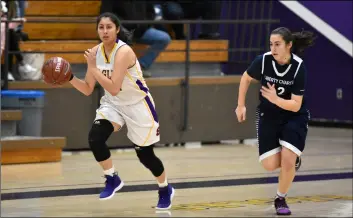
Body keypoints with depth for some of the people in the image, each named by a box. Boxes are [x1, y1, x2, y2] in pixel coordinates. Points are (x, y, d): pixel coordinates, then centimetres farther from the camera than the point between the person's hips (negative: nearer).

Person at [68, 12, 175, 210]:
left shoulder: (124, 52, -27)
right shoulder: (95, 52, -6)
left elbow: (113, 88, -34)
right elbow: (88, 90, -1)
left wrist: (93, 68, -34)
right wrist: (69, 77, -17)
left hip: (137, 104, -5)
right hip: (113, 104, 5)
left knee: (145, 154, 4)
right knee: (95, 137, -22)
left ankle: (166, 189, 32)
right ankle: (112, 179, -2)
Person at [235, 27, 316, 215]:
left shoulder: (298, 67, -24)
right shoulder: (263, 60, -19)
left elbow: (296, 105, -24)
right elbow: (246, 78, 3)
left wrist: (276, 99, -39)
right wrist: (241, 106, 3)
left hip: (294, 117, -2)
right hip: (268, 116, 2)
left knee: (287, 160, -17)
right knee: (270, 165, -6)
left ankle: (280, 199, 8)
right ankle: (292, 158, 29)